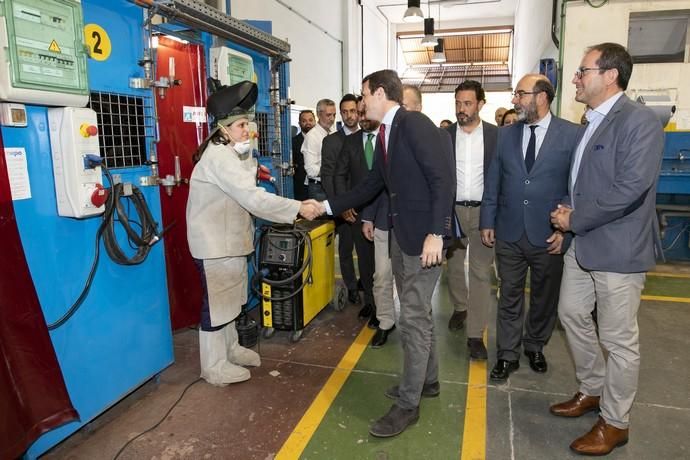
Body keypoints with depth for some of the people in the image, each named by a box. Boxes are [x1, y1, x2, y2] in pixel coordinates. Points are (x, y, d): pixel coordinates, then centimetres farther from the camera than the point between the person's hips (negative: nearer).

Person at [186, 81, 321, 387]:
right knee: (217, 301, 1)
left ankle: (229, 349, 37)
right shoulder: (219, 156, -23)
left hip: (229, 237, 10)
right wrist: (299, 209, -30)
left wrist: (247, 155, 1)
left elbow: (245, 192, 8)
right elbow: (254, 198, -31)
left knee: (229, 298, 20)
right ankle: (214, 367, 15)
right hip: (214, 241, -10)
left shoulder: (229, 153, 12)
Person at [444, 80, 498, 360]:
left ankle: (475, 334, 6)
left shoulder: (496, 135, -1)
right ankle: (459, 308, 39)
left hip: (483, 211, -1)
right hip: (451, 210, 2)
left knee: (481, 271, -1)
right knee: (454, 264, 14)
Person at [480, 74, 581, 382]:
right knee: (509, 296, 10)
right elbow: (492, 183, 6)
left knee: (544, 297, 15)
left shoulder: (572, 135, -5)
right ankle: (507, 355, 24)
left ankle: (535, 347, 38)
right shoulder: (505, 135, 4)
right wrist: (487, 222, 4)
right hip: (509, 233, 2)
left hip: (549, 235, -2)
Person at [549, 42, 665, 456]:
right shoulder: (592, 123, 13)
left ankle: (615, 423, 24)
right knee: (572, 314, 17)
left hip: (618, 248, -9)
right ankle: (593, 390, 38)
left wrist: (575, 219, -17)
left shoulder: (639, 120, -15)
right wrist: (569, 212, 4)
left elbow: (631, 187, -25)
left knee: (618, 339, 5)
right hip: (583, 243, 9)